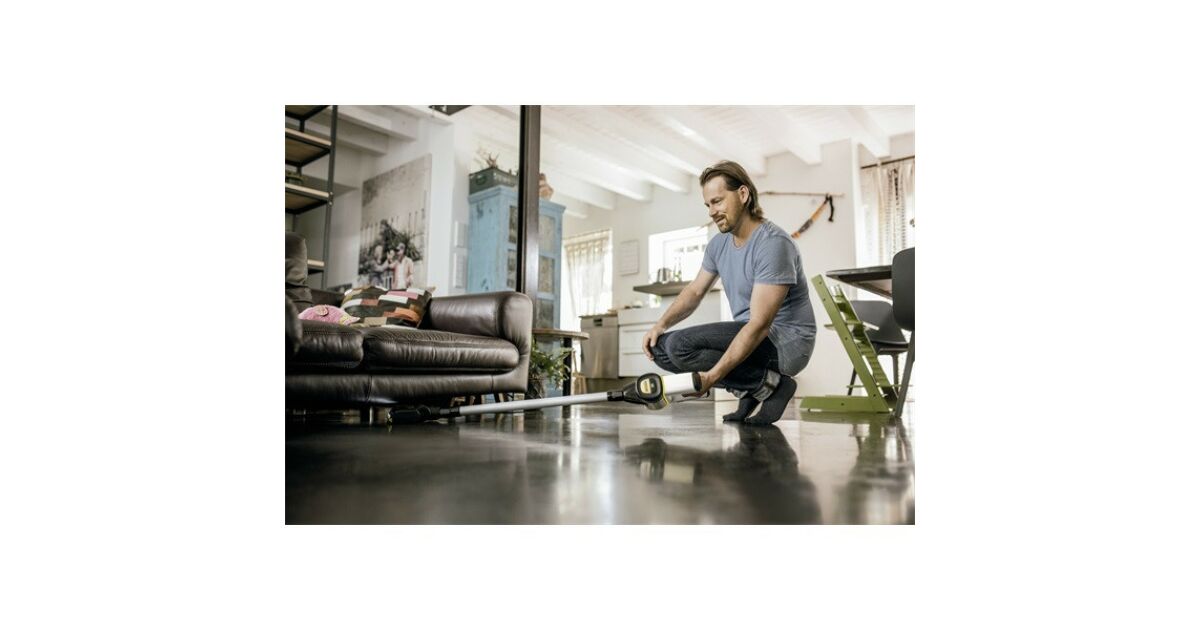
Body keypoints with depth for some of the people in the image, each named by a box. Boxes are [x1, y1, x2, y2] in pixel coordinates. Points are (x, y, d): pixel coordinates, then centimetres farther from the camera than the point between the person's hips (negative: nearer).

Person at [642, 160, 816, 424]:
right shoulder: (719, 244, 4)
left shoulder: (772, 244, -22)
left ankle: (771, 384, -8)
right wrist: (661, 324, -3)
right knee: (660, 347, -2)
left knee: (681, 345, -24)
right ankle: (749, 389, 5)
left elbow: (760, 325, -28)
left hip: (785, 342, -8)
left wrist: (711, 377, -34)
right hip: (748, 334, 9)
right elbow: (695, 291, 16)